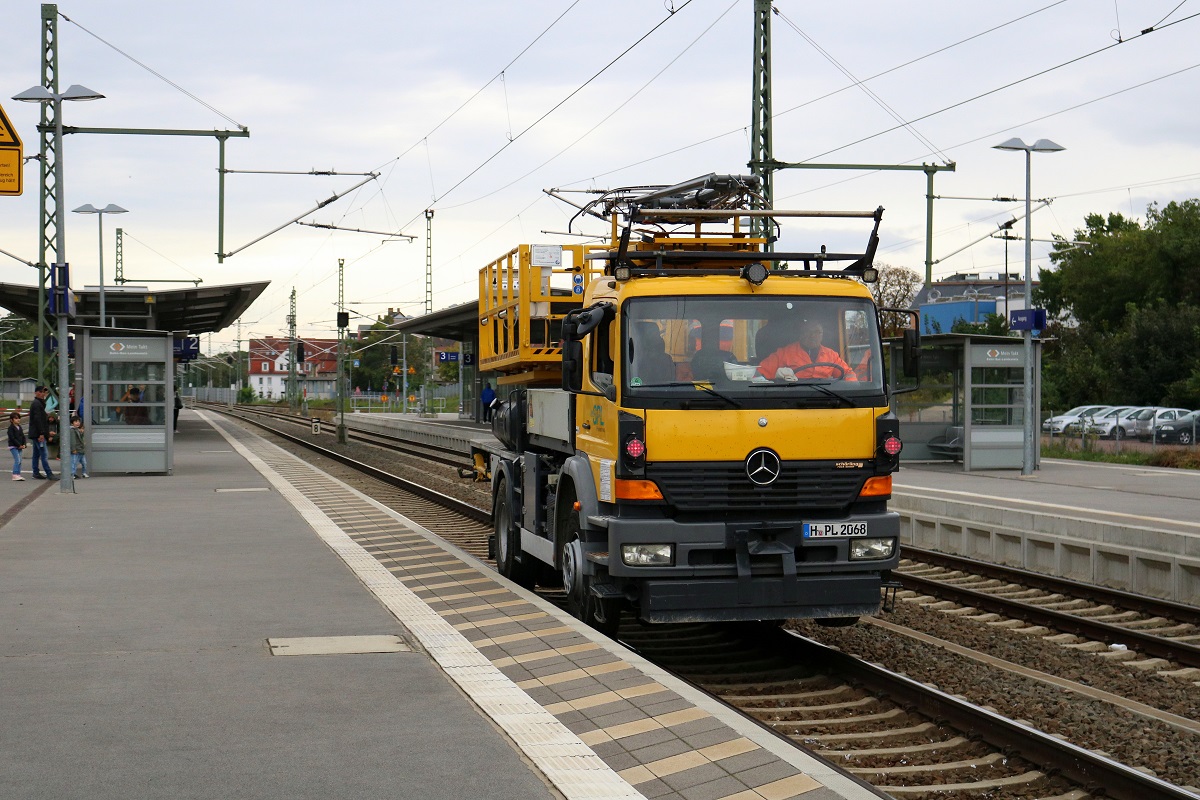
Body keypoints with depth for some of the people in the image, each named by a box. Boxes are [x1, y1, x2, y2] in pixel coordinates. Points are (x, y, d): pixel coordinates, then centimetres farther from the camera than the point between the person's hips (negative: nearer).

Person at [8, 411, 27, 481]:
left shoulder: (19, 427, 14)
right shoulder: (11, 428, -9)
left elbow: (23, 436, 14)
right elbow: (12, 438, -16)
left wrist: (23, 445, -2)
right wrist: (19, 445, -17)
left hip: (19, 446, 7)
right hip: (13, 446, -7)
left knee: (19, 461, 6)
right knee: (17, 460, -15)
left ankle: (18, 475, 9)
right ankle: (15, 475, -16)